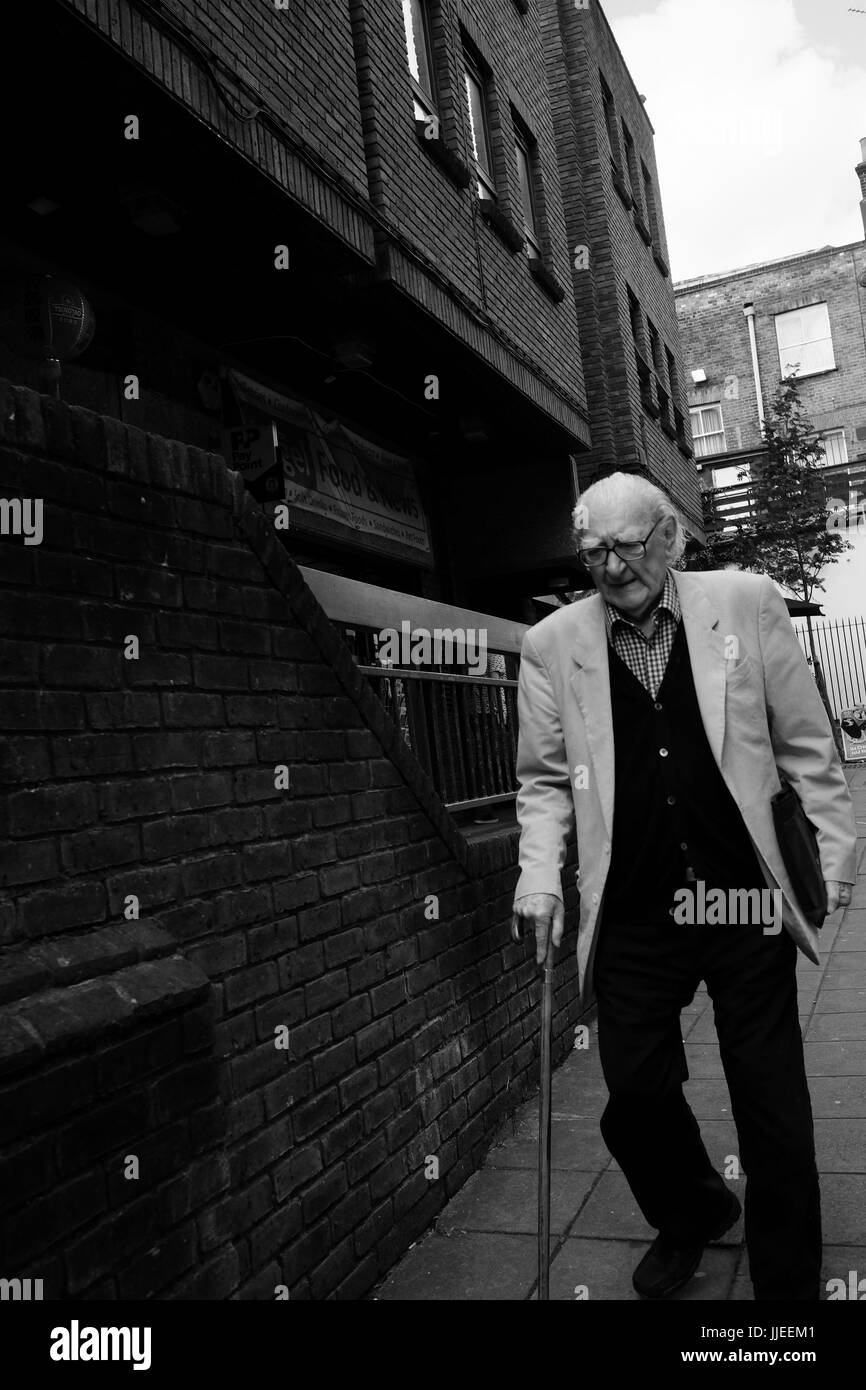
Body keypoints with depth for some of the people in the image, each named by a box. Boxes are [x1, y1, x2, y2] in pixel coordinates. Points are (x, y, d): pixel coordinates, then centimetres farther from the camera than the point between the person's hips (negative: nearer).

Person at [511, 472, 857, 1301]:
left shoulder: (746, 604, -2)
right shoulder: (552, 645, -1)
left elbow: (806, 744, 4)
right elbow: (544, 779, 6)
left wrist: (837, 847, 4)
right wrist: (540, 877, -6)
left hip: (746, 905, 0)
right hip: (632, 921, 1)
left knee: (773, 1108, 8)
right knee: (636, 1097, 9)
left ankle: (788, 1283, 33)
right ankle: (691, 1216, 43)